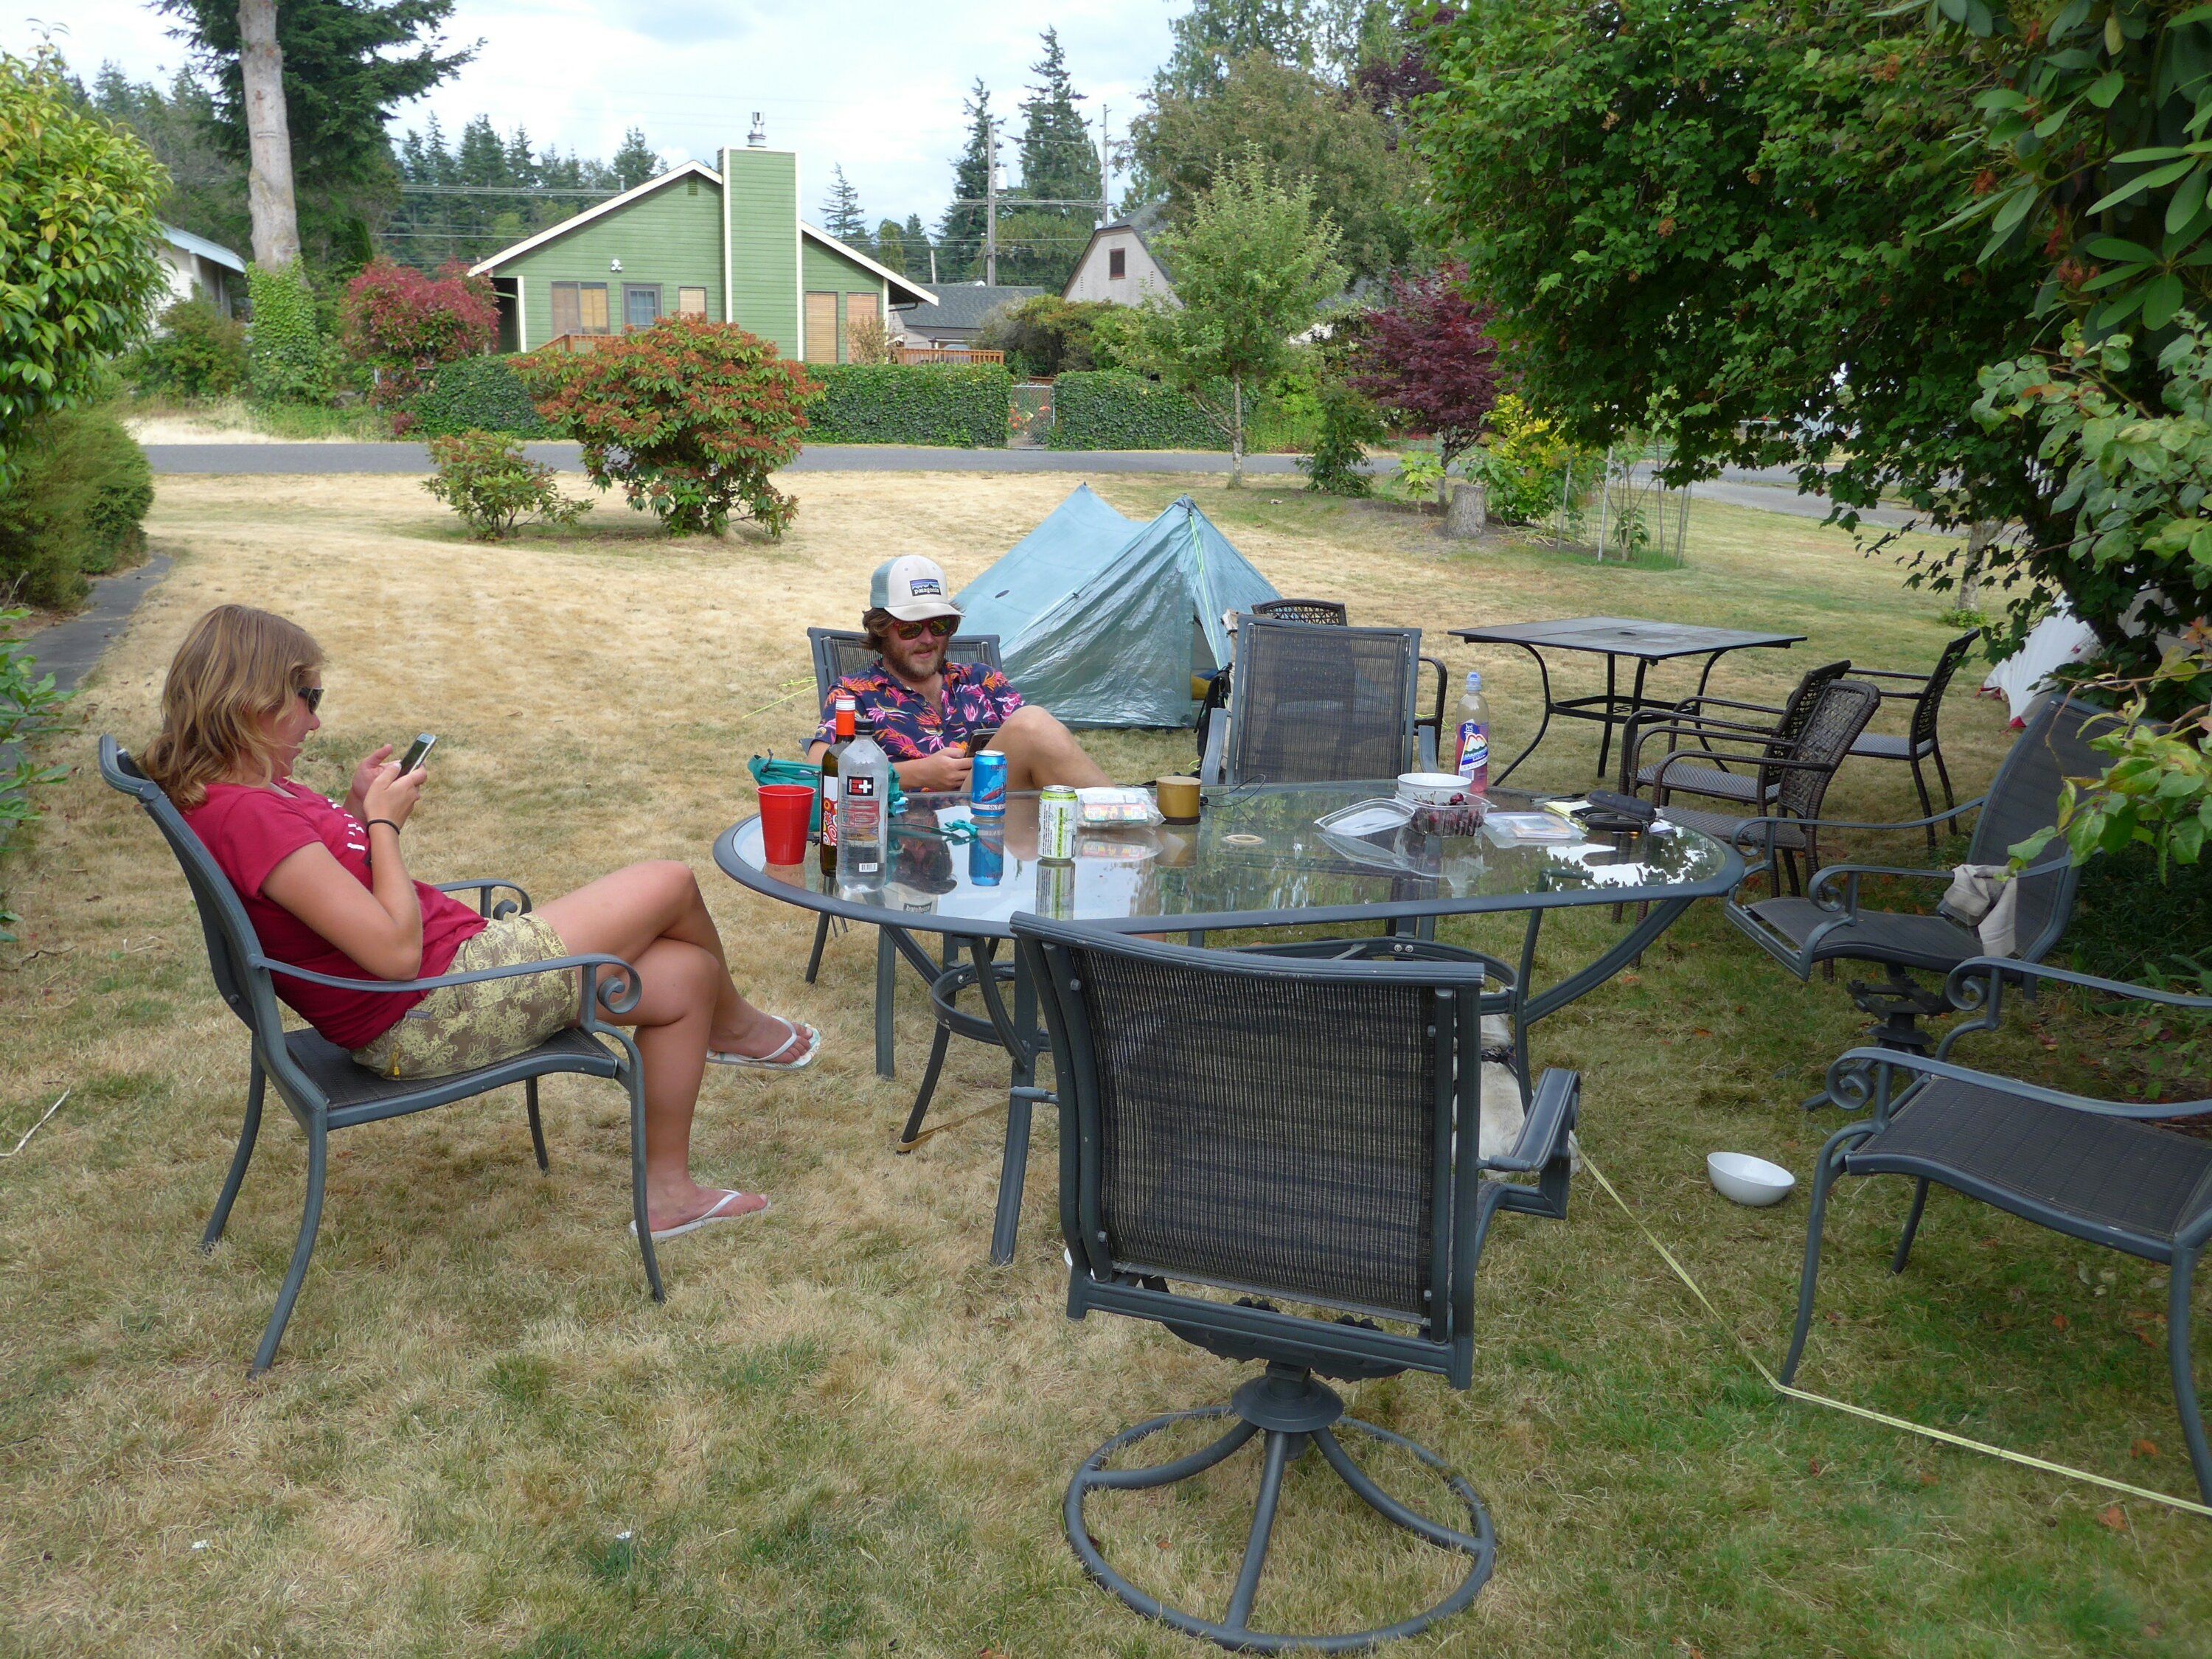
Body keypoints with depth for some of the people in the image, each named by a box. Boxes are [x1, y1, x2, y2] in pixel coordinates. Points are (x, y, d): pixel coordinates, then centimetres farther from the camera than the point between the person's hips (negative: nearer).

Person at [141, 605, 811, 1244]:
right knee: (671, 884, -5)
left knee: (686, 977, 8)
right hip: (426, 1015, -11)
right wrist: (383, 821, -13)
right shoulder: (247, 815, -25)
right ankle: (735, 1027, 28)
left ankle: (667, 1189, 22)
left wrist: (358, 807, 4)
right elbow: (396, 950, -26)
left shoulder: (226, 797, 8)